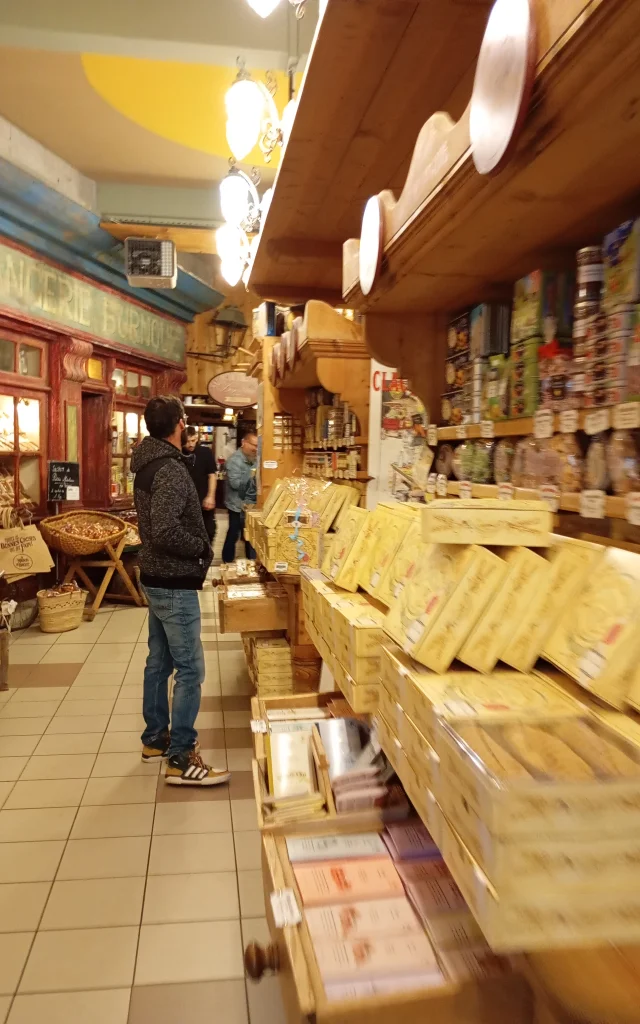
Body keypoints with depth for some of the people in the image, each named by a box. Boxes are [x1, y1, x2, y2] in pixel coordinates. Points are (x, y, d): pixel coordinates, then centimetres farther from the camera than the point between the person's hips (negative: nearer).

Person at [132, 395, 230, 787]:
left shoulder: (150, 463, 9)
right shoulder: (170, 469, -22)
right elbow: (165, 530, -32)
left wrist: (194, 545, 9)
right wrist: (201, 547, -16)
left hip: (157, 577, 10)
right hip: (174, 583, -10)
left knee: (160, 661, 18)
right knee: (190, 670, -3)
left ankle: (155, 738, 32)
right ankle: (180, 758, 4)